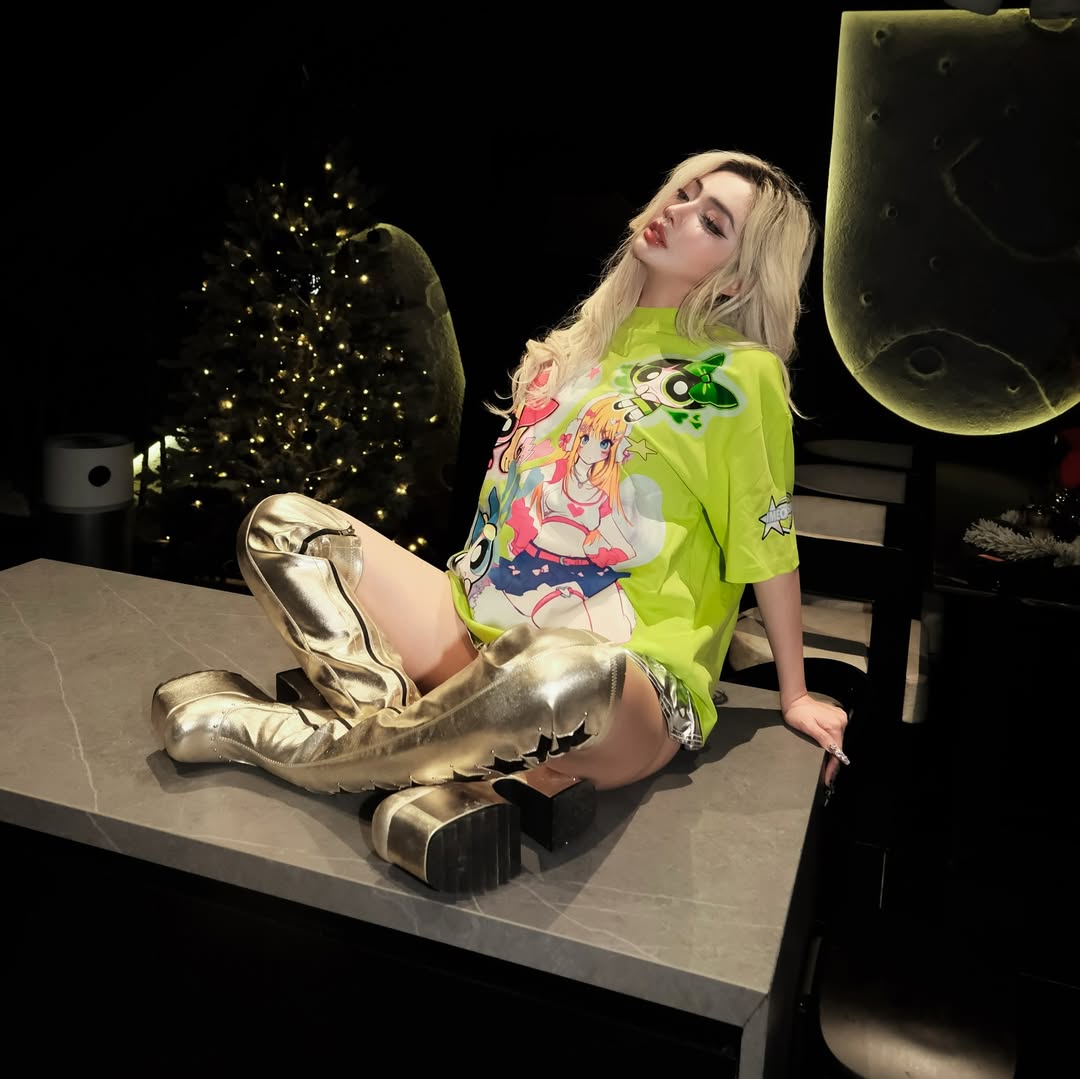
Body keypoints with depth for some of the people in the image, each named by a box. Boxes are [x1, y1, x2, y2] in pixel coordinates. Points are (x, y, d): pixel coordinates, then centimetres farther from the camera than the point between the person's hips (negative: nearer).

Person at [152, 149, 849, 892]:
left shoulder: (742, 373, -3)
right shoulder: (584, 341, 17)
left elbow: (769, 544, 0)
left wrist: (794, 694, 6)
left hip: (627, 681, -6)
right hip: (482, 632, 7)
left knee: (556, 674, -44)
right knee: (281, 523, -6)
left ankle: (288, 744, -17)